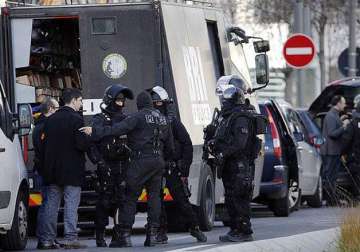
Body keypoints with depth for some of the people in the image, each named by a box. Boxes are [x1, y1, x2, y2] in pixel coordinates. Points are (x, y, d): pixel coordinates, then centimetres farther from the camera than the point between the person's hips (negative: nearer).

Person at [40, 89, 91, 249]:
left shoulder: (51, 120, 10)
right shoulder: (76, 119, -10)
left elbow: (44, 143, 11)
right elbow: (81, 144, -18)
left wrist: (47, 167, 17)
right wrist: (90, 138, 2)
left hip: (52, 169, 6)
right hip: (71, 170, -6)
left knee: (51, 204, 8)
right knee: (71, 203, -4)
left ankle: (48, 239, 8)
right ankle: (70, 238, -9)